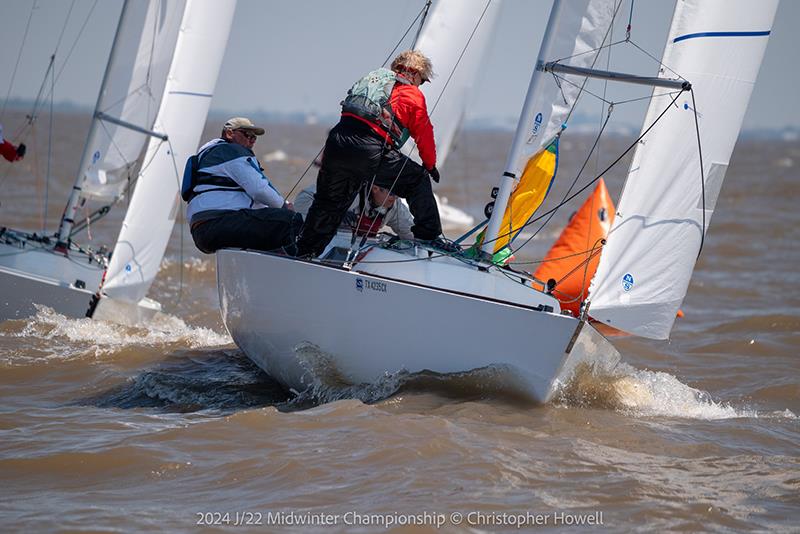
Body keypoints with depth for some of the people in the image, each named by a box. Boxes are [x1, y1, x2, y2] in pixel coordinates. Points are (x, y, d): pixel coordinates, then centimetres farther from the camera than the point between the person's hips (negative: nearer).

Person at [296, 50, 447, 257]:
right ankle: (429, 236, 11)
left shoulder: (373, 76, 27)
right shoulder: (413, 94, 10)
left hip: (337, 141, 6)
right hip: (370, 152, -6)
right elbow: (424, 135, 16)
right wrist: (430, 165, 33)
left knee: (328, 201, 21)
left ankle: (304, 252, 22)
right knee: (418, 180, 13)